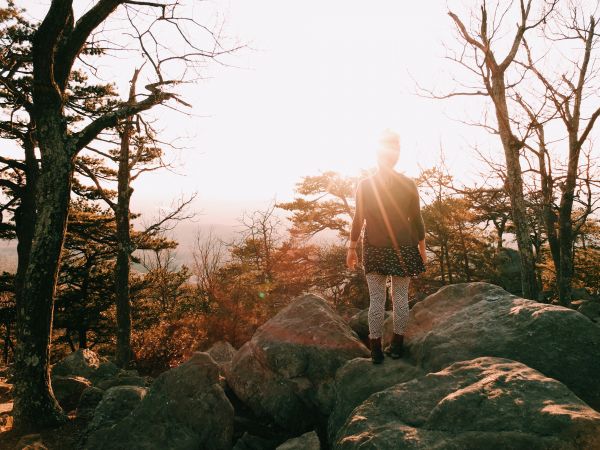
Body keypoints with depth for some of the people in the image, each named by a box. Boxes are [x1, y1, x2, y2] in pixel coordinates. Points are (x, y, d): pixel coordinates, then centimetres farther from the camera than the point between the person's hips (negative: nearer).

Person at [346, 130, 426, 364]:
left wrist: (351, 248, 6)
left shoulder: (365, 185, -6)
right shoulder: (408, 184, -4)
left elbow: (358, 220, -3)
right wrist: (422, 248, 11)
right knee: (401, 297, 11)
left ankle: (376, 349, 11)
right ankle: (397, 346, 20)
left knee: (376, 299, 6)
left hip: (374, 250, -1)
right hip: (403, 249, 1)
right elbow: (416, 220, 0)